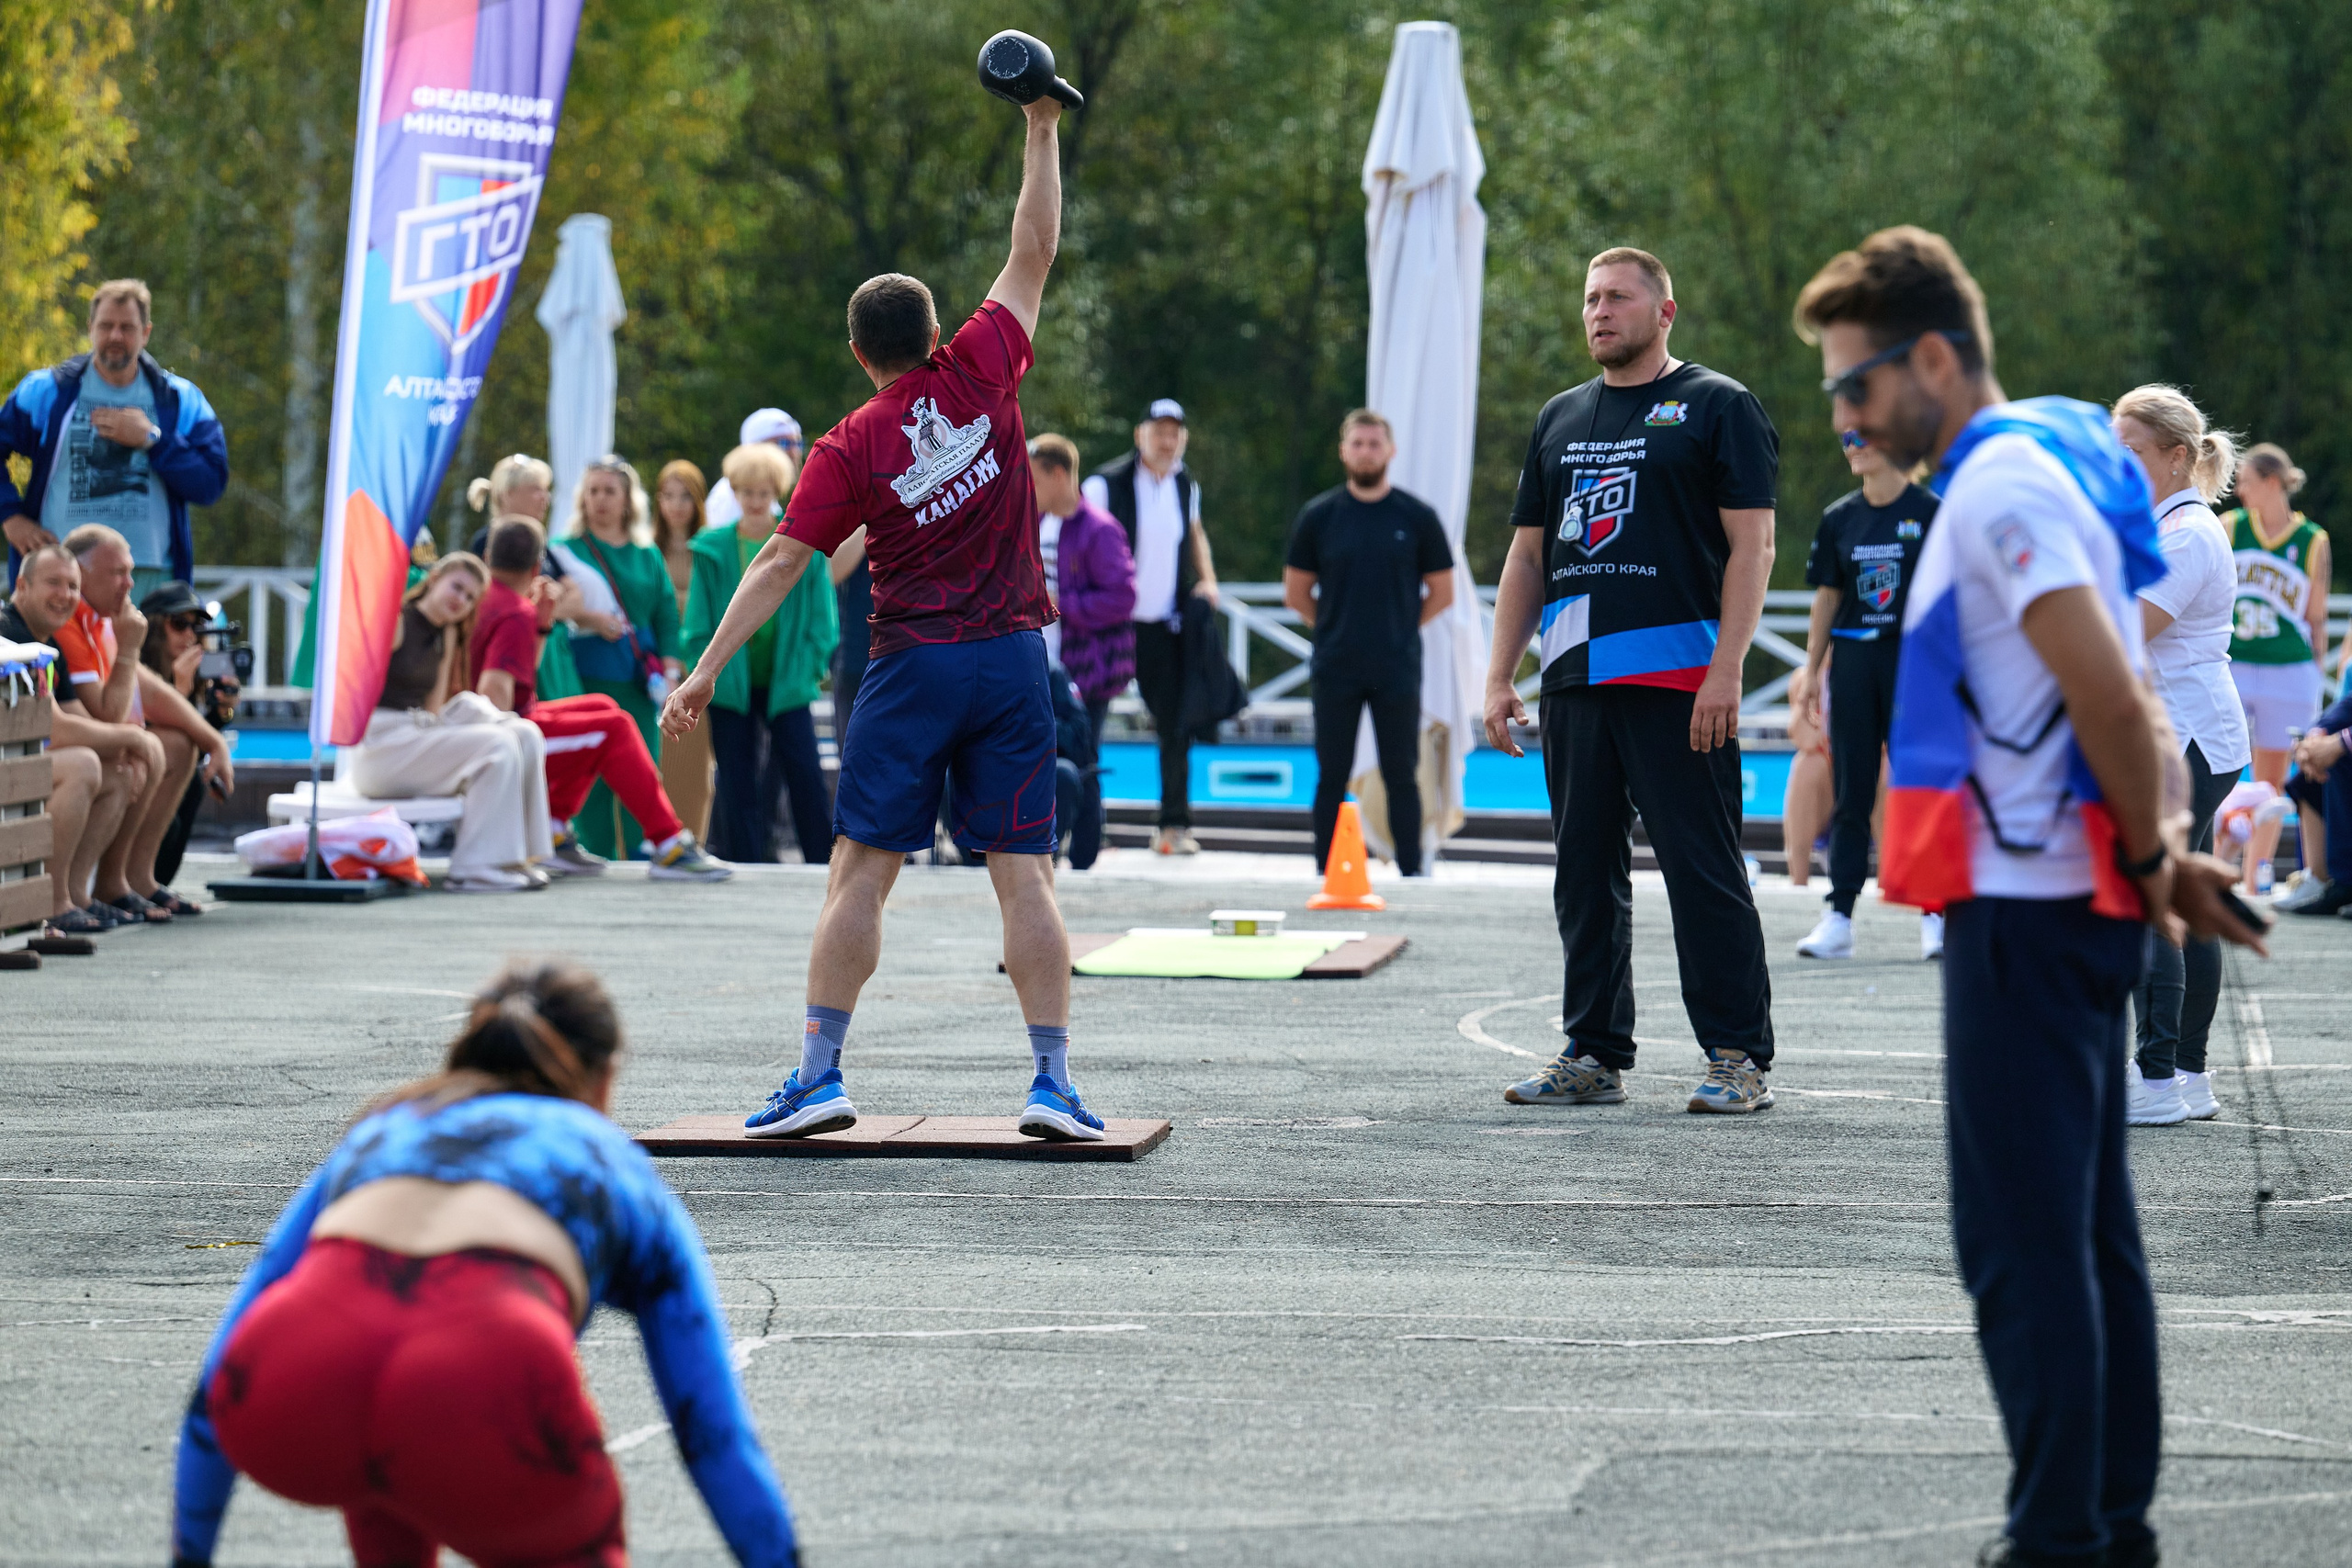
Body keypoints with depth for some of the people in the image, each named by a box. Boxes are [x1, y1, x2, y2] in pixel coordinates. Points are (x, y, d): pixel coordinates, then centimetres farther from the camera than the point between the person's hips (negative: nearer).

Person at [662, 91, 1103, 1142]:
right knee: (1023, 875, 2)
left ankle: (819, 1075, -1)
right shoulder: (979, 376, 0)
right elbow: (1032, 254, 8)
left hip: (914, 666, -2)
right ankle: (1054, 1083, -2)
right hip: (1013, 660, 2)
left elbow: (780, 564, -8)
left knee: (860, 873, 2)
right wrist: (1041, 132, 15)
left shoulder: (848, 449, -4)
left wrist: (707, 669, -5)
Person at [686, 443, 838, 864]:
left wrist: (813, 668, -3)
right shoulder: (713, 549, 3)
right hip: (731, 683, 0)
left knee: (807, 778, -7)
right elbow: (699, 624, 5)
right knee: (739, 785, 0)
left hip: (786, 682, 0)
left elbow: (820, 616, 6)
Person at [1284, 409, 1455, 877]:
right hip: (1335, 670, 1)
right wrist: (1337, 630, 6)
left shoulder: (1416, 517, 3)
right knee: (1331, 777, 2)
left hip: (1397, 671, -1)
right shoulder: (1318, 517, 4)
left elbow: (1442, 592, 10)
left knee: (1401, 775, 0)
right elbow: (1296, 592, 11)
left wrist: (1400, 630, 5)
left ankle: (1411, 874, 4)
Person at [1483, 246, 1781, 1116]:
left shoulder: (1717, 407, 1)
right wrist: (1500, 677, 13)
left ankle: (1740, 1059, -4)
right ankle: (1593, 1053, 15)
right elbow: (1528, 555, 22)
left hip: (1678, 678, -6)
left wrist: (1725, 670, -15)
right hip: (1575, 678, 6)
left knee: (1704, 872, -7)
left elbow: (1751, 545, -6)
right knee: (1585, 874, 8)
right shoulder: (1561, 418, 19)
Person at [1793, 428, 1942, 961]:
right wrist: (1811, 669, 10)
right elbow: (1827, 597, 14)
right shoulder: (1839, 518, 10)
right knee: (1851, 791, 3)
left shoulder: (1929, 512, -1)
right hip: (1852, 661, 3)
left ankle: (1934, 916, 5)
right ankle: (1839, 916, 3)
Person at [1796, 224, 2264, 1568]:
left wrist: (2148, 863, -9)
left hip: (2025, 913, -10)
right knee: (2090, 1231, 13)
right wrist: (2165, 850, 5)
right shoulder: (2041, 468, 16)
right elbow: (2129, 706, 17)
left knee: (2023, 1244, -7)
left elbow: (2113, 705, -22)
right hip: (2075, 905, 10)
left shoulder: (2003, 489, -16)